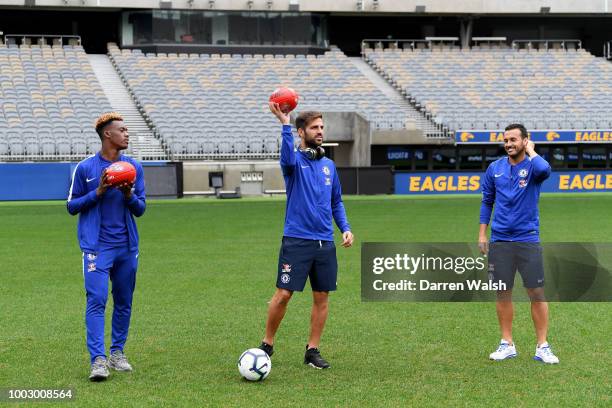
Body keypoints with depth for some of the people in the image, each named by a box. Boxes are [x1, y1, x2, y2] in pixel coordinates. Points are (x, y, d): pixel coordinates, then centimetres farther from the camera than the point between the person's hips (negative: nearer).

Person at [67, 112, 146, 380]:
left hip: (127, 246, 4)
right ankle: (98, 360, -16)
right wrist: (98, 192, -11)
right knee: (97, 300, -13)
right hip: (96, 246, -4)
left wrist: (129, 195, -11)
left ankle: (117, 353, 21)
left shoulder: (134, 167, 8)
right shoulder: (85, 168, 0)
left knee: (124, 302, 9)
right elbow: (72, 206, 3)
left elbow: (140, 209, 10)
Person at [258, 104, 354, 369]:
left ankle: (313, 350, 15)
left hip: (325, 243, 5)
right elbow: (288, 159, -29)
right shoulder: (295, 161, -2)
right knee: (283, 294, -7)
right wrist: (284, 123, -38)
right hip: (296, 240, -5)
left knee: (321, 297, 5)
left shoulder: (329, 165, 14)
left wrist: (345, 228, 7)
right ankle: (267, 345, 9)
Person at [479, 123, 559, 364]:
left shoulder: (532, 166, -5)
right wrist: (482, 234, 10)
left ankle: (542, 347, 4)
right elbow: (487, 202, 15)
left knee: (536, 293, -4)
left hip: (527, 239, -3)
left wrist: (530, 151, -13)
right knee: (503, 293, 6)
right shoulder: (495, 169, 6)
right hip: (500, 241, 3)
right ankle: (507, 344, 17)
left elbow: (544, 170, -31)